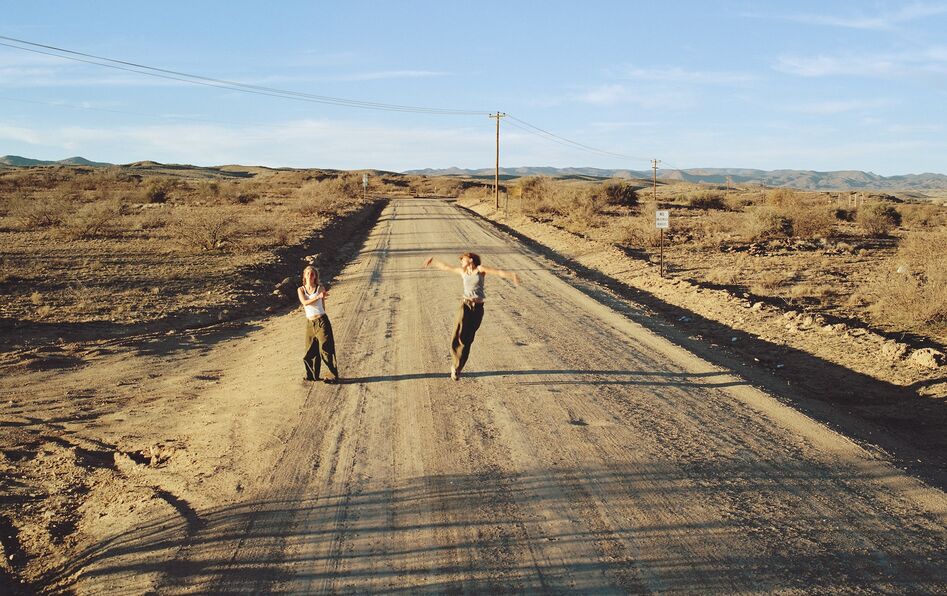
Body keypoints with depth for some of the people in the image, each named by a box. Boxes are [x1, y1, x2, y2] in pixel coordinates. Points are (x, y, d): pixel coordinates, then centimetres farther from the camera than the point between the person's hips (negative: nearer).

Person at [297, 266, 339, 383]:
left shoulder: (320, 289, -2)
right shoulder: (301, 289, 4)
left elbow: (323, 306, 6)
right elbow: (304, 302, -16)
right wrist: (318, 297, -25)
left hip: (321, 321, -3)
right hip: (309, 323, 4)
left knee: (325, 349, -3)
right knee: (310, 350, 11)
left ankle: (334, 376, 3)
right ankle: (312, 375, 26)